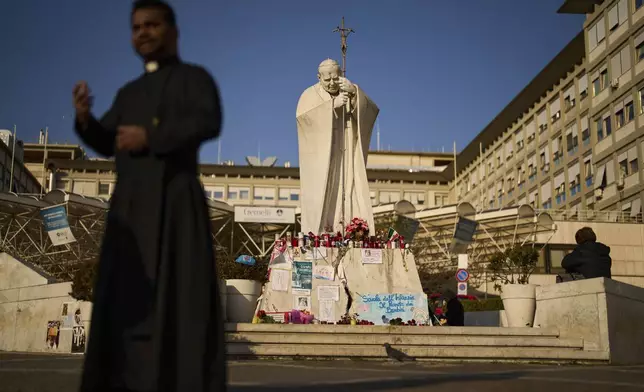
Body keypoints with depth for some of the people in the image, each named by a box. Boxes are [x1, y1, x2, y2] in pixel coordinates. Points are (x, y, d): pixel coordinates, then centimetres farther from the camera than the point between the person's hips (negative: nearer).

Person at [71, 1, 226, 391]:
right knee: (125, 294, 0)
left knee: (179, 289, -12)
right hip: (130, 204, 6)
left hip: (175, 199, -6)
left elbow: (209, 123, -10)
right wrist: (85, 118, -5)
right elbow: (106, 143, 16)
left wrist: (150, 137, -15)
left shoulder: (194, 77, 8)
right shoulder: (129, 92, 26)